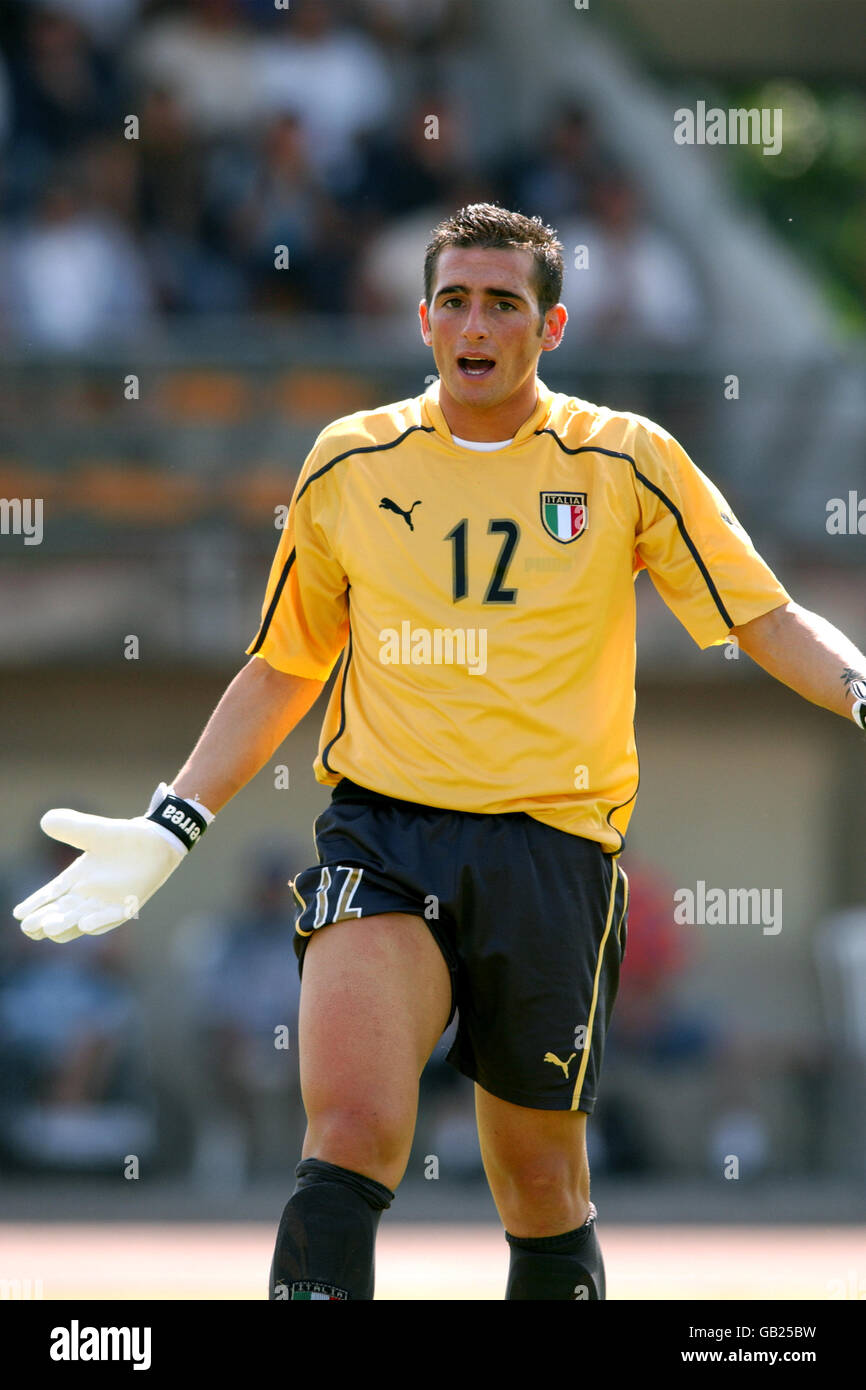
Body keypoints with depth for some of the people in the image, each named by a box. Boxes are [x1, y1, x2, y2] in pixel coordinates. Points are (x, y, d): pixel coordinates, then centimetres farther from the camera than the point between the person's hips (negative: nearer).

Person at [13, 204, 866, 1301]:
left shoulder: (626, 461, 5)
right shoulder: (350, 465, 10)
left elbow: (769, 622, 6)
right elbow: (282, 670, 20)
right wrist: (167, 830, 13)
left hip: (553, 841, 0)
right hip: (381, 832, 0)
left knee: (541, 1185, 6)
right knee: (352, 1126, -23)